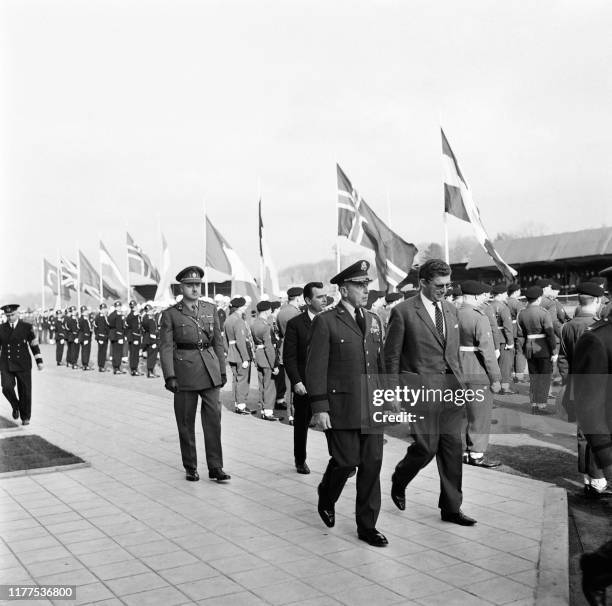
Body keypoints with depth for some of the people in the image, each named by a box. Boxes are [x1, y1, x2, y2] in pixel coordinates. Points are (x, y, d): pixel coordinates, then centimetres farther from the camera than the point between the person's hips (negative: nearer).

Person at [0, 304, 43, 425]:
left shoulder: (27, 327, 1)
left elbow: (34, 345, 6)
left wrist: (39, 361, 2)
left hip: (23, 365, -1)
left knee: (25, 392, 1)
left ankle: (25, 417, 17)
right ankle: (15, 406, 13)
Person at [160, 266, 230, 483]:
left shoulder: (211, 309, 9)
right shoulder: (170, 314, -1)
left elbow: (218, 342, 13)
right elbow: (165, 347, -5)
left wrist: (222, 370, 10)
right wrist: (170, 376, -13)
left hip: (210, 370, 2)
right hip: (185, 371, -2)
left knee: (214, 418, -2)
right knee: (186, 422, 5)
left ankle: (215, 467, 7)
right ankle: (190, 468, 18)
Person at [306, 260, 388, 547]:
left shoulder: (373, 320, 13)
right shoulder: (325, 322, -6)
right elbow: (315, 369, -8)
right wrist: (319, 408, -13)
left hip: (371, 405, 5)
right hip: (341, 406, -5)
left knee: (372, 463, 4)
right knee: (346, 461, -2)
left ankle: (367, 526, 16)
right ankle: (326, 499, 30)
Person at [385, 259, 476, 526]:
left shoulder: (450, 309, 13)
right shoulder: (403, 312, -7)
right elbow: (392, 356, -5)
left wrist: (458, 383, 14)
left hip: (450, 389, 6)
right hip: (421, 389, -6)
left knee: (452, 448, 6)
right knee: (426, 446, -7)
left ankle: (451, 508, 18)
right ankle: (399, 481, 24)